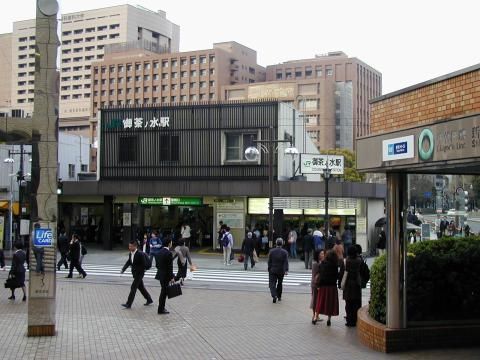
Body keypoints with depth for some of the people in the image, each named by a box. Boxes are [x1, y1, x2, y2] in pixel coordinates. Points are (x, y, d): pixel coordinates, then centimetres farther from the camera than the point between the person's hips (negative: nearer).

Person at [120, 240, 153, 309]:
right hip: (135, 274, 8)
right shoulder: (130, 254, 4)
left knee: (133, 288, -8)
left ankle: (128, 304, -5)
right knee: (141, 287, 18)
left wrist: (139, 271, -21)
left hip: (139, 274, -8)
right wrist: (123, 269, -5)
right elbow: (128, 262, 9)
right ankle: (149, 300, 32)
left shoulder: (140, 254, -20)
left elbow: (144, 265, -20)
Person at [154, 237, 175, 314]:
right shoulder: (168, 253, -19)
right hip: (166, 275, -8)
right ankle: (161, 310, 8)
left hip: (160, 274, 8)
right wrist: (171, 277, -15)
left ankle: (162, 308, 25)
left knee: (163, 291, 19)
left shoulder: (159, 252, 6)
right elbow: (170, 267, -19)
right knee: (164, 292, 1)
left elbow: (157, 264, 12)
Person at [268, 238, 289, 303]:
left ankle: (274, 295, -24)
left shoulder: (271, 251, -4)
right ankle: (279, 297, 26)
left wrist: (269, 269, 9)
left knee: (272, 283, -3)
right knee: (279, 283, 18)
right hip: (281, 271, 1)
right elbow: (286, 262, -12)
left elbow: (269, 262, 0)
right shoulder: (285, 252, -5)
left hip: (273, 270, -1)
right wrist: (286, 270, -15)